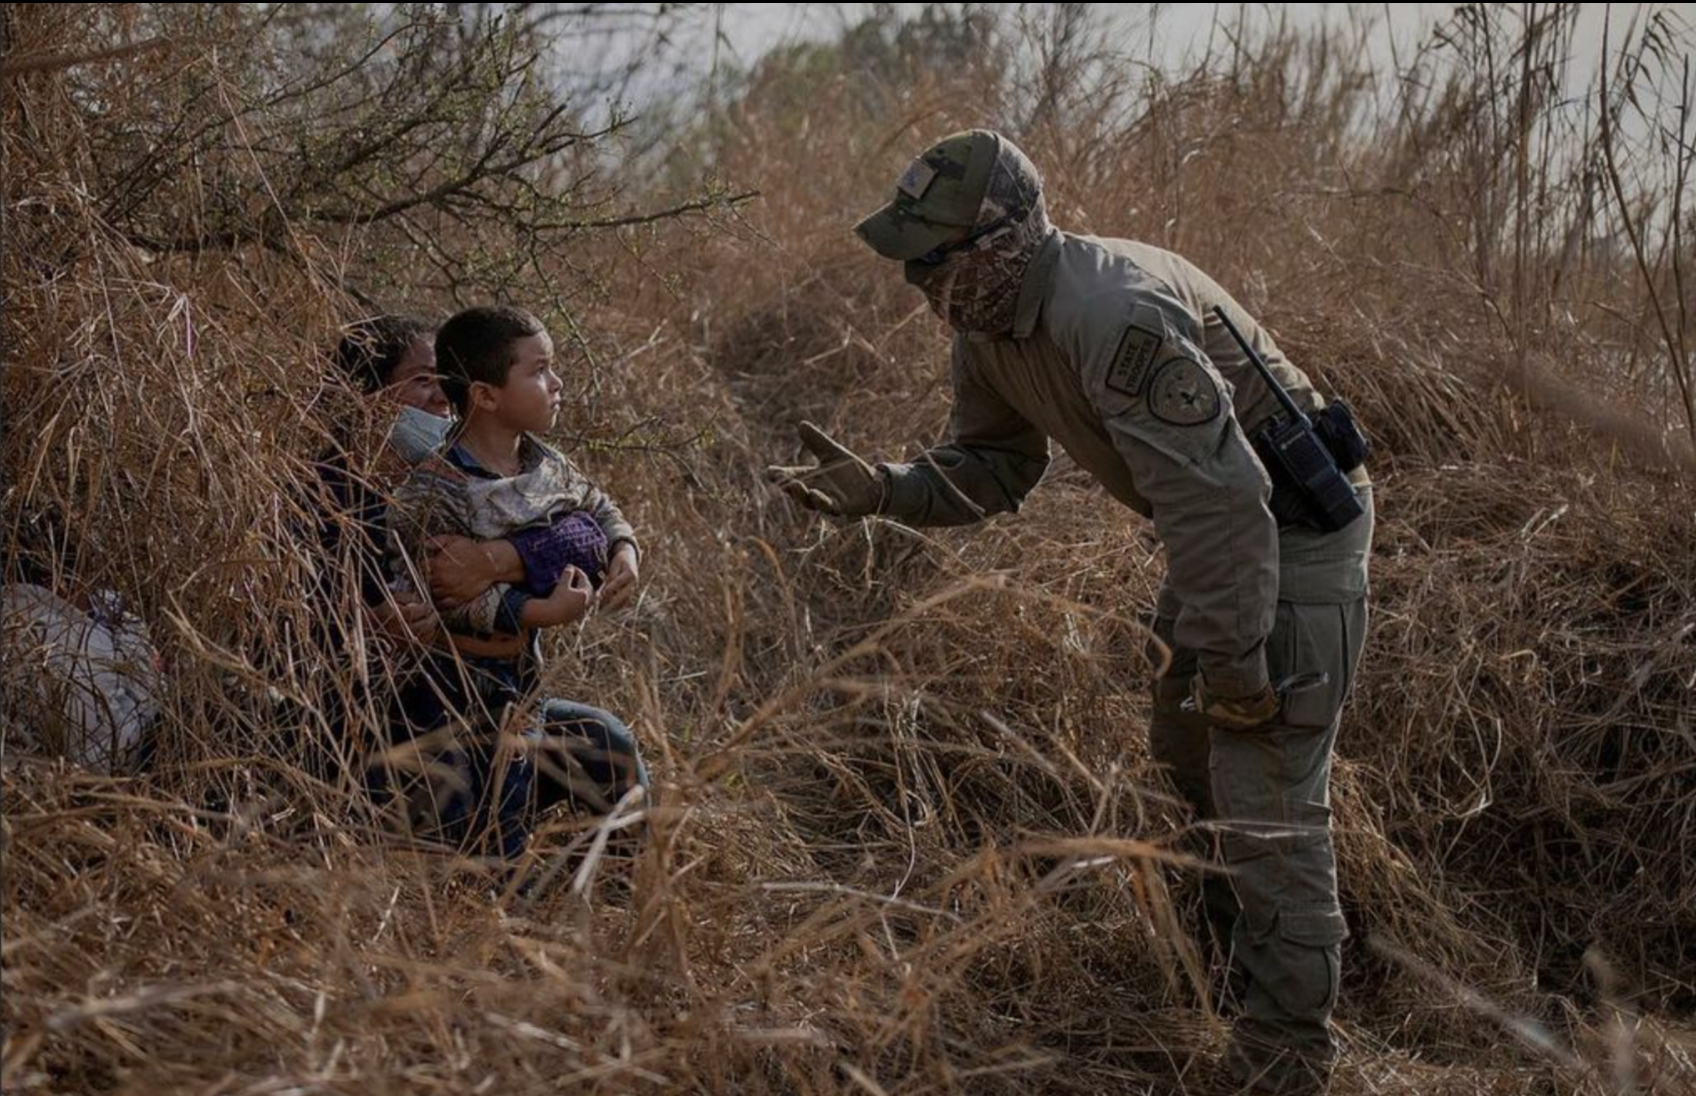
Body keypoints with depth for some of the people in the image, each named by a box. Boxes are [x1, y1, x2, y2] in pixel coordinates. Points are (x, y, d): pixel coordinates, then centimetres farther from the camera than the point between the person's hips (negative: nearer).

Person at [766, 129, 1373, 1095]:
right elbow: (989, 468, 9)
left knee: (1268, 792, -8)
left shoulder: (1117, 318, -34)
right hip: (1223, 533, 10)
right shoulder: (992, 325, -3)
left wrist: (1231, 667, -25)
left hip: (1296, 533, -10)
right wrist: (880, 489, -10)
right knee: (1188, 751, 25)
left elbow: (1218, 500, -33)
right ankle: (1281, 910, 49)